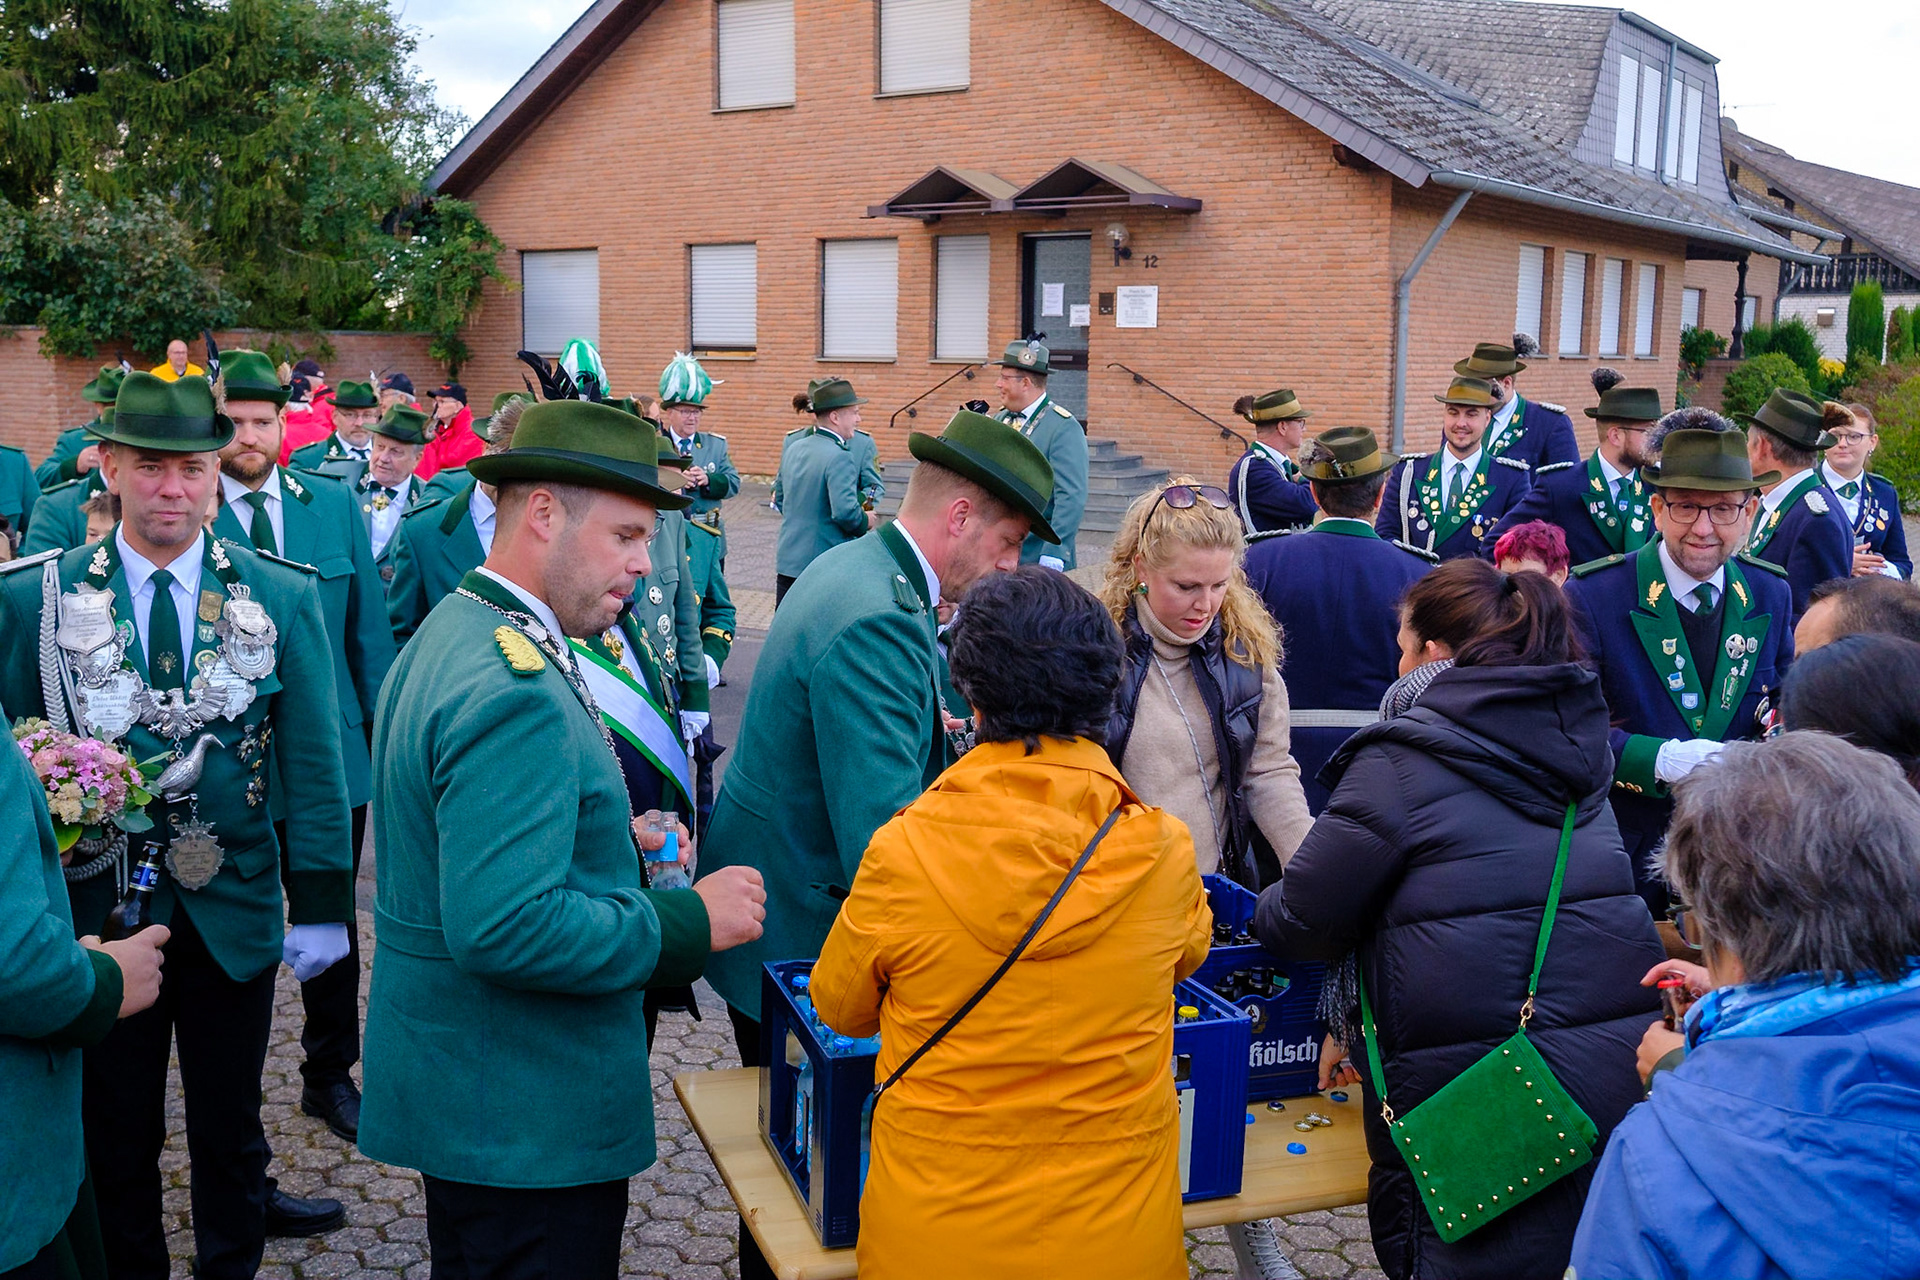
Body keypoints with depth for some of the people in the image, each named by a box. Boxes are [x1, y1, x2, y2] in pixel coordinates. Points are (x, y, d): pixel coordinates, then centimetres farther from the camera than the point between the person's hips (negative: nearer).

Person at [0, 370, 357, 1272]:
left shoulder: (284, 598, -4)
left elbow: (313, 761, -3)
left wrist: (322, 904, -6)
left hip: (235, 914, 0)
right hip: (96, 914, 0)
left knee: (230, 1125, 16)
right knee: (113, 1131, 15)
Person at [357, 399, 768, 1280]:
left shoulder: (452, 634, 9)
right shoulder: (515, 694, -26)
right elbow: (506, 929, -32)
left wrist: (614, 842, 8)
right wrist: (689, 922, -23)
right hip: (525, 1120, -11)